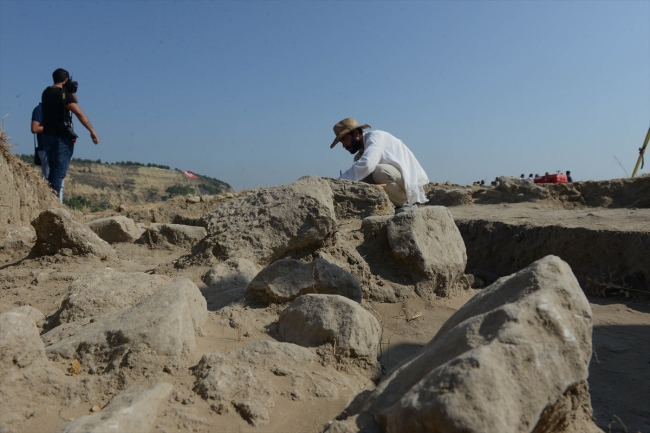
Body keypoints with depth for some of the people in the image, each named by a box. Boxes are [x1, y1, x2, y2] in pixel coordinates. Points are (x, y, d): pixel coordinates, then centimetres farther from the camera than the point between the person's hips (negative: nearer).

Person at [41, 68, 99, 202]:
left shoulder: (46, 93, 14)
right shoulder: (63, 94, -12)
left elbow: (74, 101, 20)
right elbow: (79, 113, -20)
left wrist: (72, 92, 3)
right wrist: (92, 130, -19)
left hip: (48, 136, 8)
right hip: (61, 137, -8)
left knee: (53, 170, 16)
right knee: (59, 172, -8)